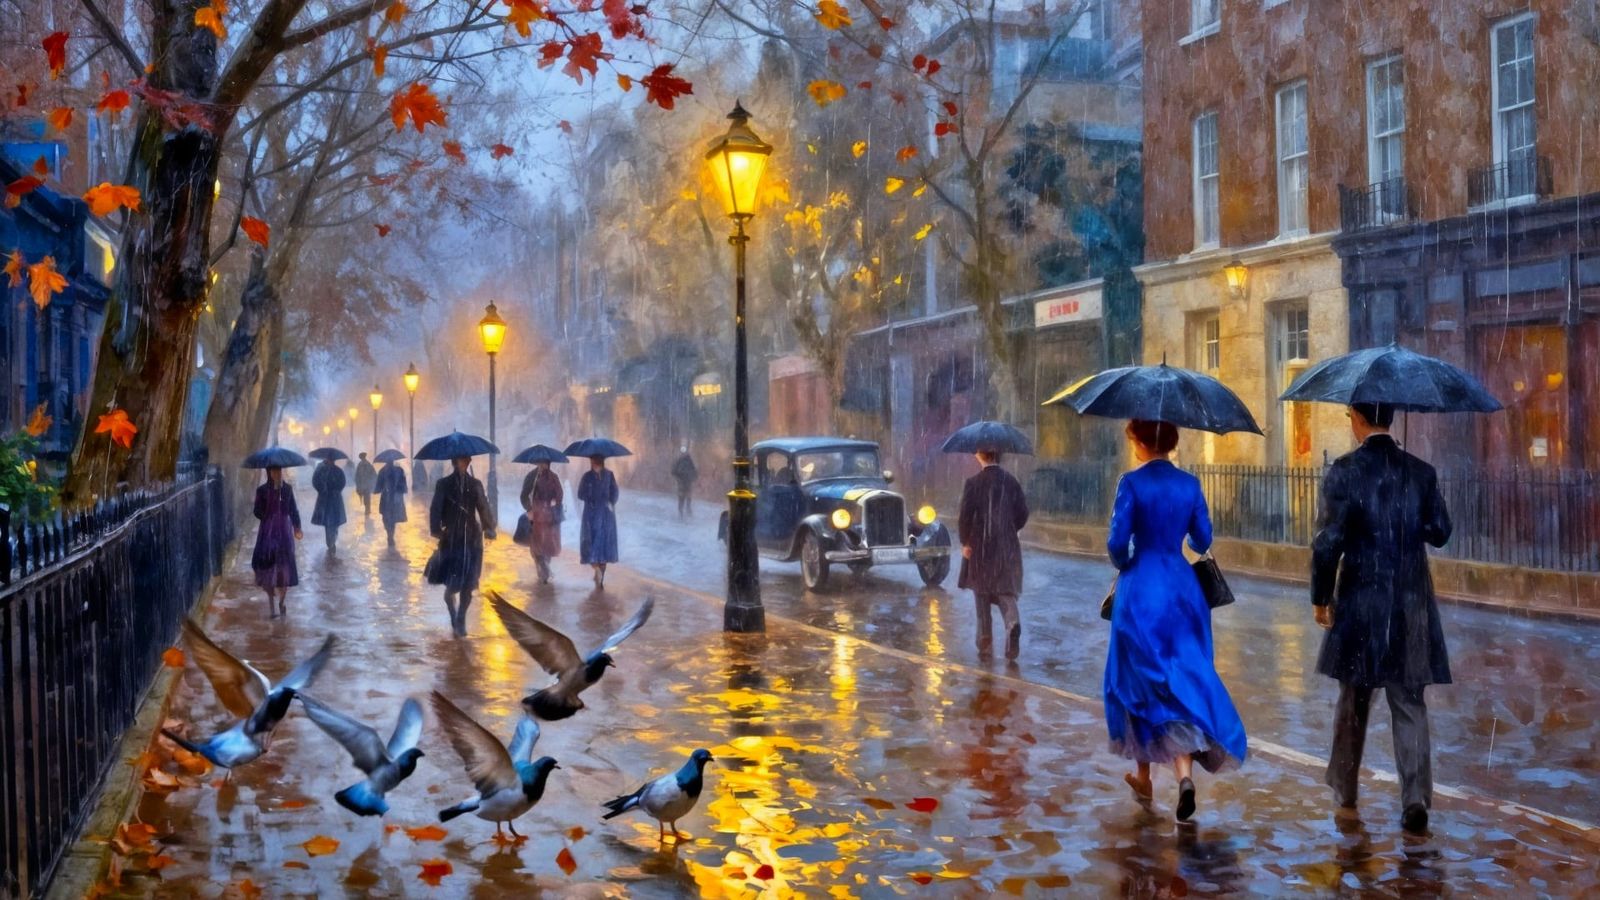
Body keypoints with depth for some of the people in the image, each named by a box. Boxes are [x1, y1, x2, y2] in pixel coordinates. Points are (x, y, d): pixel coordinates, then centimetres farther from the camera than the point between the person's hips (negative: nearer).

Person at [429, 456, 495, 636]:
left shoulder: (475, 485, 9)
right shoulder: (443, 484, 2)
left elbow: (484, 509, 7)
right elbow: (436, 510, -4)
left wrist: (489, 529, -3)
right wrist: (436, 531, -16)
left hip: (472, 540, 2)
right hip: (451, 540, -2)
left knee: (468, 585, -1)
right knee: (452, 585, -5)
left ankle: (461, 621, 13)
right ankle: (453, 616, 22)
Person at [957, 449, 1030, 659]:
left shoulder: (973, 483, -10)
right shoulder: (1011, 481, 0)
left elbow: (966, 515, -12)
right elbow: (1022, 513, 3)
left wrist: (965, 542, -1)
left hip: (980, 547, -2)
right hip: (1007, 547, 2)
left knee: (982, 594, 10)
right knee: (1006, 590, 5)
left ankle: (985, 642, 14)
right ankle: (1013, 623, -24)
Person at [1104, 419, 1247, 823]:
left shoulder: (1132, 483, -11)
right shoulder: (1190, 484, 2)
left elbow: (1118, 541, -14)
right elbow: (1203, 540, 7)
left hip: (1141, 589, -3)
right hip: (1183, 588, 3)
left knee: (1139, 680, 11)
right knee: (1185, 680, 7)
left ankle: (1144, 778, 22)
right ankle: (1185, 774, -13)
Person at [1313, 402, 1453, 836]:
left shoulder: (1343, 472, -11)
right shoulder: (1421, 471, 1)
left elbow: (1328, 542, -14)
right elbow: (1440, 532, 8)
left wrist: (1321, 598, -2)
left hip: (1360, 603, -2)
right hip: (1412, 605, 2)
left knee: (1353, 699, 14)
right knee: (1410, 704, 6)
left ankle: (1345, 789, 28)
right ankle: (1416, 800, -5)